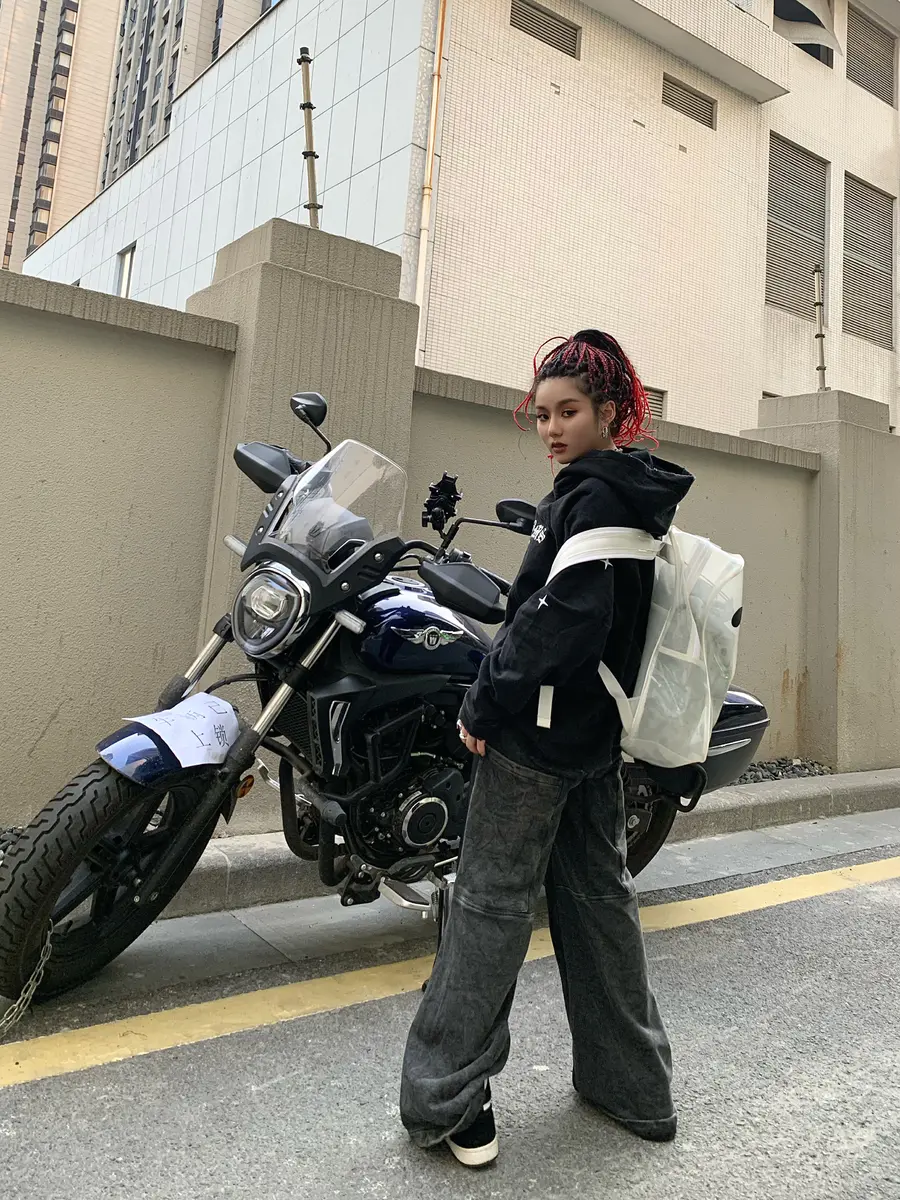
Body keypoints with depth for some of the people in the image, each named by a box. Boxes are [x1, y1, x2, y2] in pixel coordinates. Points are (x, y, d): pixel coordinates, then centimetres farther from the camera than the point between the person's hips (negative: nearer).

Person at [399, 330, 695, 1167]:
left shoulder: (593, 498, -15)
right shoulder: (639, 496, 14)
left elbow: (562, 616, -25)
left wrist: (486, 700, -16)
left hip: (540, 731, -9)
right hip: (598, 734, 10)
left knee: (492, 899, -1)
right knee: (596, 893, 17)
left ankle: (444, 1101, 11)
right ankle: (632, 1084, 31)